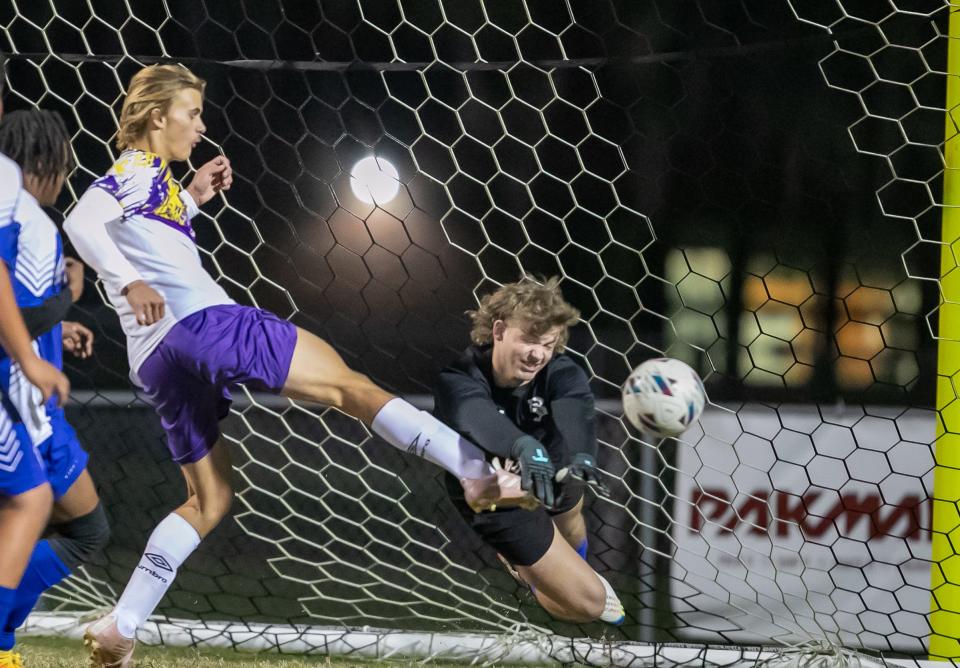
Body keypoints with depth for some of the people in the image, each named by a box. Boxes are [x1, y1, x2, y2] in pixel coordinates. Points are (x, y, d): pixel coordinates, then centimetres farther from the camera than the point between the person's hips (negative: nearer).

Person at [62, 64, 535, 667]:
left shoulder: (143, 178, 27)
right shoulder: (138, 168, 1)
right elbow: (81, 222, -17)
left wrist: (192, 199, 31)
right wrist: (131, 282, -31)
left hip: (156, 362, 9)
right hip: (199, 320, -9)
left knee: (210, 501, 15)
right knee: (347, 383, -10)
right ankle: (478, 471, -23)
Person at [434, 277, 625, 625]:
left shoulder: (559, 373, -28)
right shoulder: (458, 381, -36)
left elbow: (574, 409, -51)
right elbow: (479, 418, -59)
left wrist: (581, 456, -74)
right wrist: (525, 446, -80)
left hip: (552, 475, 4)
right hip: (499, 501, -4)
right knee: (587, 602, -1)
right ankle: (521, 564, 30)